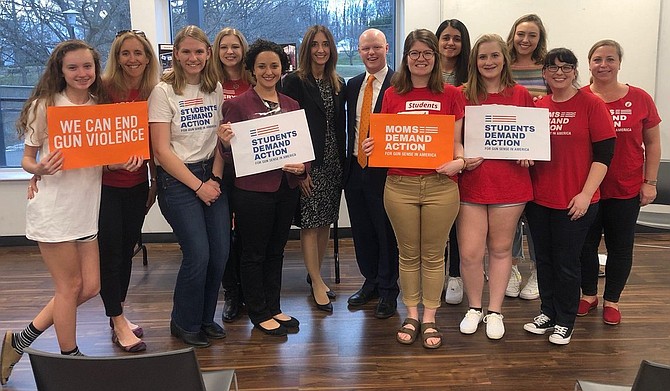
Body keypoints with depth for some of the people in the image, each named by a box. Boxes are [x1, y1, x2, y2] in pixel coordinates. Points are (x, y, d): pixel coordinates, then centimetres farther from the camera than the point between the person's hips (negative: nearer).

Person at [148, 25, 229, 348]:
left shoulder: (216, 89, 8)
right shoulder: (163, 91, -7)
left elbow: (221, 139, 8)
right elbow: (161, 150, -11)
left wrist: (215, 179, -6)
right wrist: (198, 185, -12)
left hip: (211, 177, 5)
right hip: (177, 179, -5)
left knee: (220, 253, 3)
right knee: (198, 255, -9)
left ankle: (205, 318, 25)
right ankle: (184, 323, 16)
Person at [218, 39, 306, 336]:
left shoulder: (291, 105, 9)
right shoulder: (237, 104, -7)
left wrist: (302, 168, -6)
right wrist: (225, 142, -29)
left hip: (286, 187, 6)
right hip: (253, 190, -5)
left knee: (276, 251, 17)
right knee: (253, 253, 7)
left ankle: (273, 308, 31)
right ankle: (259, 314, 22)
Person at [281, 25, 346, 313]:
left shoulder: (338, 84, 13)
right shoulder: (295, 82, -5)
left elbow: (341, 127, 14)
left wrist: (343, 163, 8)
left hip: (333, 162, 6)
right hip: (307, 162, -5)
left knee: (325, 222, 11)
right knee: (310, 223, -1)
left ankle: (315, 275, 26)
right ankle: (317, 282, 9)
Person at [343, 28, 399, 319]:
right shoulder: (353, 85, 12)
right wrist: (349, 159, 8)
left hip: (384, 170, -6)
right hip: (355, 168, 6)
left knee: (387, 232, 6)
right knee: (362, 231, 15)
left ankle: (388, 290, 21)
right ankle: (370, 281, 32)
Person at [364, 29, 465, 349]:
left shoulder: (451, 95, 5)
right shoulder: (392, 95, 7)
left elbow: (456, 142, 6)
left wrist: (459, 161, -14)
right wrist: (372, 147, -10)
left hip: (440, 184, -1)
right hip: (400, 185, 1)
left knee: (434, 255, 9)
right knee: (408, 254, 11)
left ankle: (430, 319, 23)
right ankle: (411, 315, 26)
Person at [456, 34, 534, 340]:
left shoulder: (521, 95, 5)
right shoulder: (463, 95, 3)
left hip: (509, 182, 1)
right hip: (471, 181, 0)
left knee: (500, 249, 10)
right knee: (470, 253, -2)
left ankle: (495, 311, 26)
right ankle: (474, 308, 22)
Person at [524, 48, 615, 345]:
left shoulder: (591, 104, -6)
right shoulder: (537, 106, 6)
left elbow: (604, 153, -9)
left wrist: (586, 194, -14)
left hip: (575, 201, -4)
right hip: (538, 199, 4)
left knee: (566, 262, 6)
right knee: (544, 259, 14)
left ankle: (565, 321, 23)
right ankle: (548, 312, 31)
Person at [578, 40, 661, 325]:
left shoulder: (640, 99, -2)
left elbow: (652, 143, 4)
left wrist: (650, 182, 0)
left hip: (626, 190, 1)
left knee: (620, 247, 11)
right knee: (586, 244, 11)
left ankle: (612, 301, 29)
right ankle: (589, 295, 32)